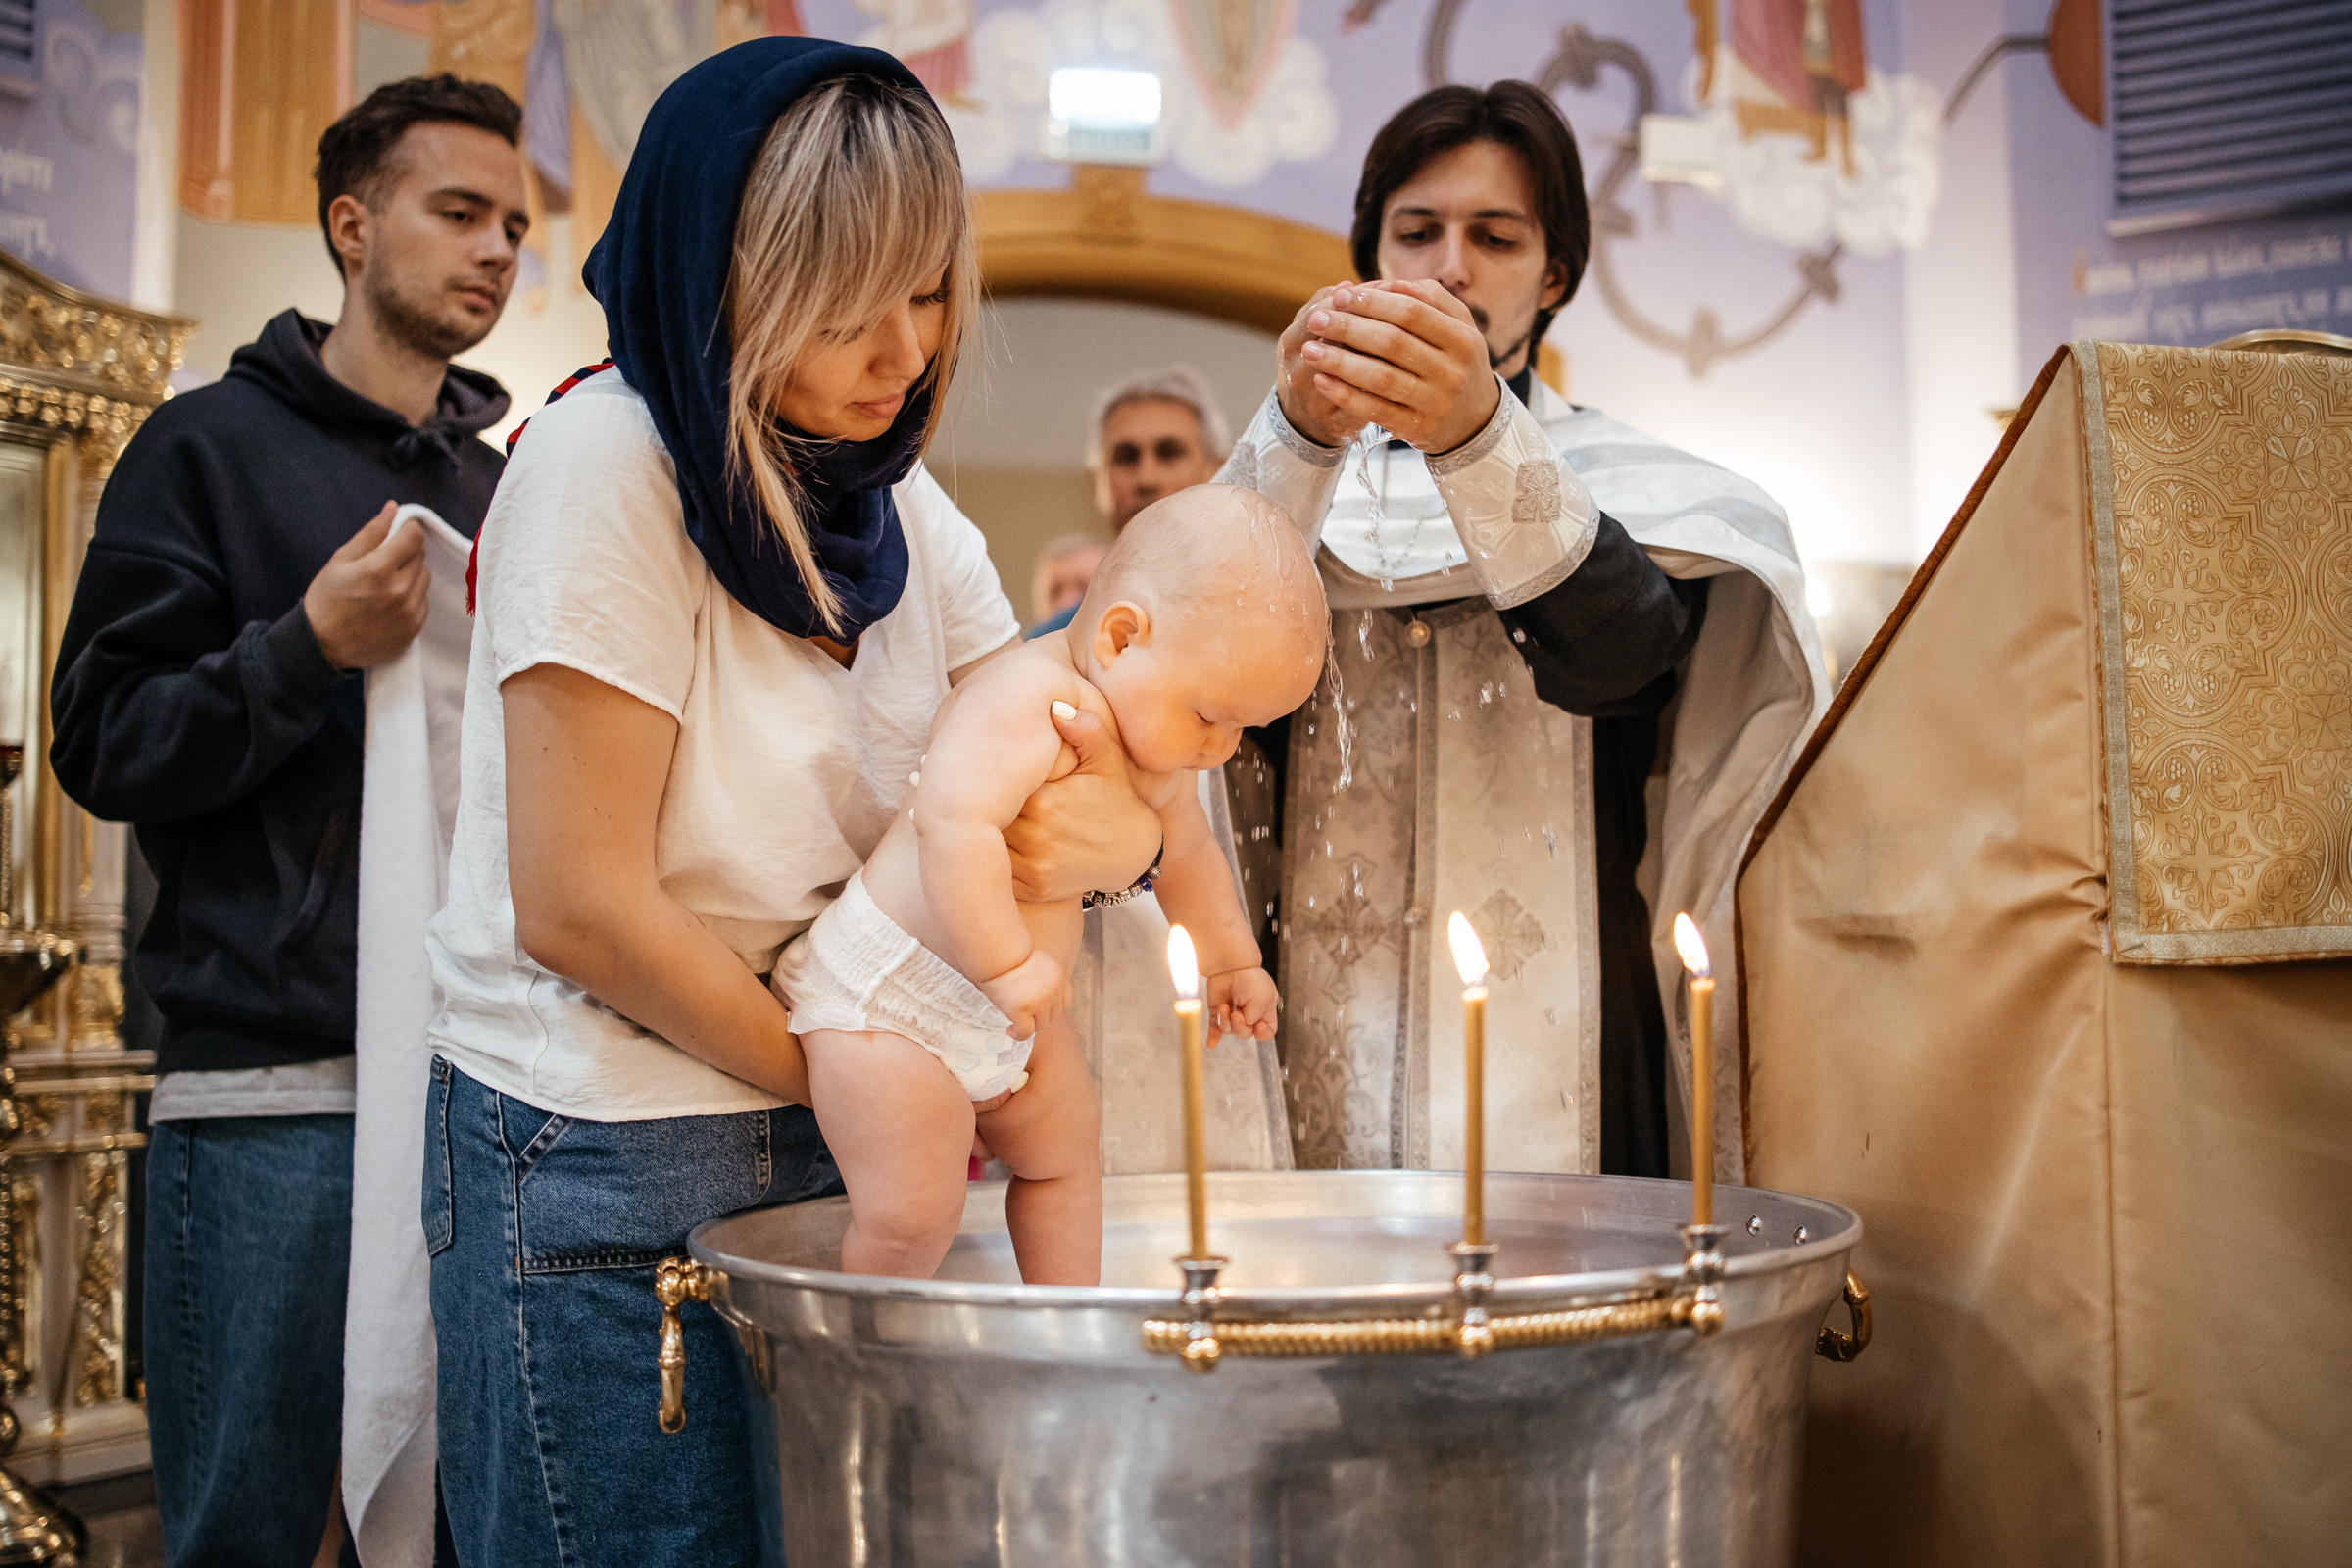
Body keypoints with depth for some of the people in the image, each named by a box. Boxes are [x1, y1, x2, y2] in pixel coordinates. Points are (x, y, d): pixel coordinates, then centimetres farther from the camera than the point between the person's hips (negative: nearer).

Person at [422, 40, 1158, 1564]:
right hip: (606, 1166, -6)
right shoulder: (608, 461, -15)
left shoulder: (896, 497, 7)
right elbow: (579, 907, -19)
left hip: (820, 1149, 7)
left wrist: (1123, 825, -19)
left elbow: (1045, 777, 5)